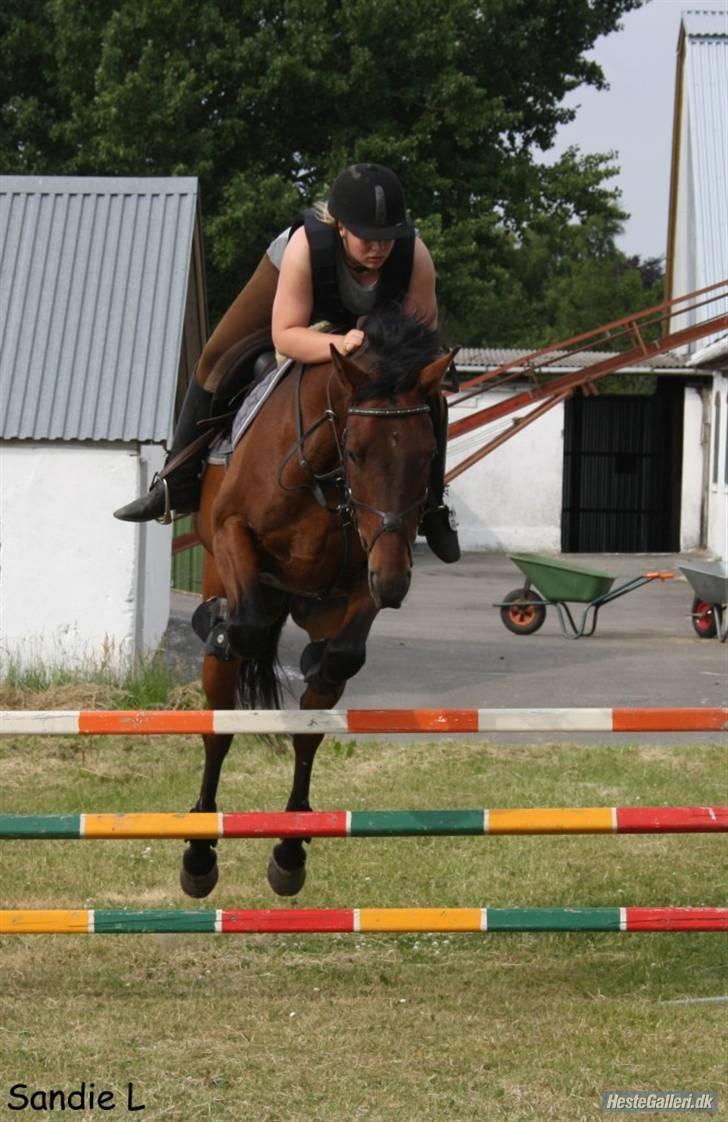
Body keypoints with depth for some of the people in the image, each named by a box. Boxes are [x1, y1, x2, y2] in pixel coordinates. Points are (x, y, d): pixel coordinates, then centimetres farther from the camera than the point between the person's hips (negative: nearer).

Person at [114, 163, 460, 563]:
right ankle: (179, 487, 7)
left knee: (429, 399, -9)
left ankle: (431, 509, 15)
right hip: (294, 281, -1)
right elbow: (285, 334, -42)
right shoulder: (305, 244, -45)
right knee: (216, 361, -7)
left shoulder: (415, 255, -40)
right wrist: (338, 345, -60)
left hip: (380, 318, 1)